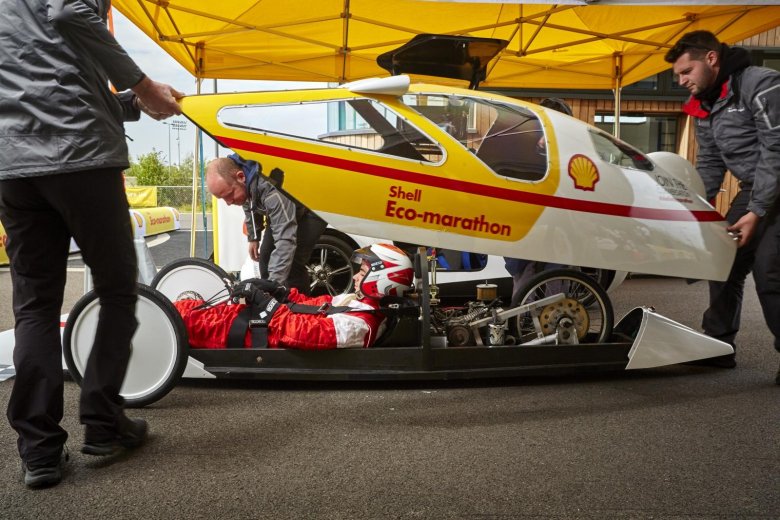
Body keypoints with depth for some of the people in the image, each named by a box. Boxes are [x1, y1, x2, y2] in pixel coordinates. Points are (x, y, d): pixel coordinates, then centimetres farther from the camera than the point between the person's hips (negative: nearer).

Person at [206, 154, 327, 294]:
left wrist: (274, 283, -52)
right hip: (280, 209, 8)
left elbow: (286, 239, -48)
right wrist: (253, 237, 10)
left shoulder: (270, 187, -44)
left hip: (311, 209, -8)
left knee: (293, 264, -21)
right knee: (266, 257, 3)